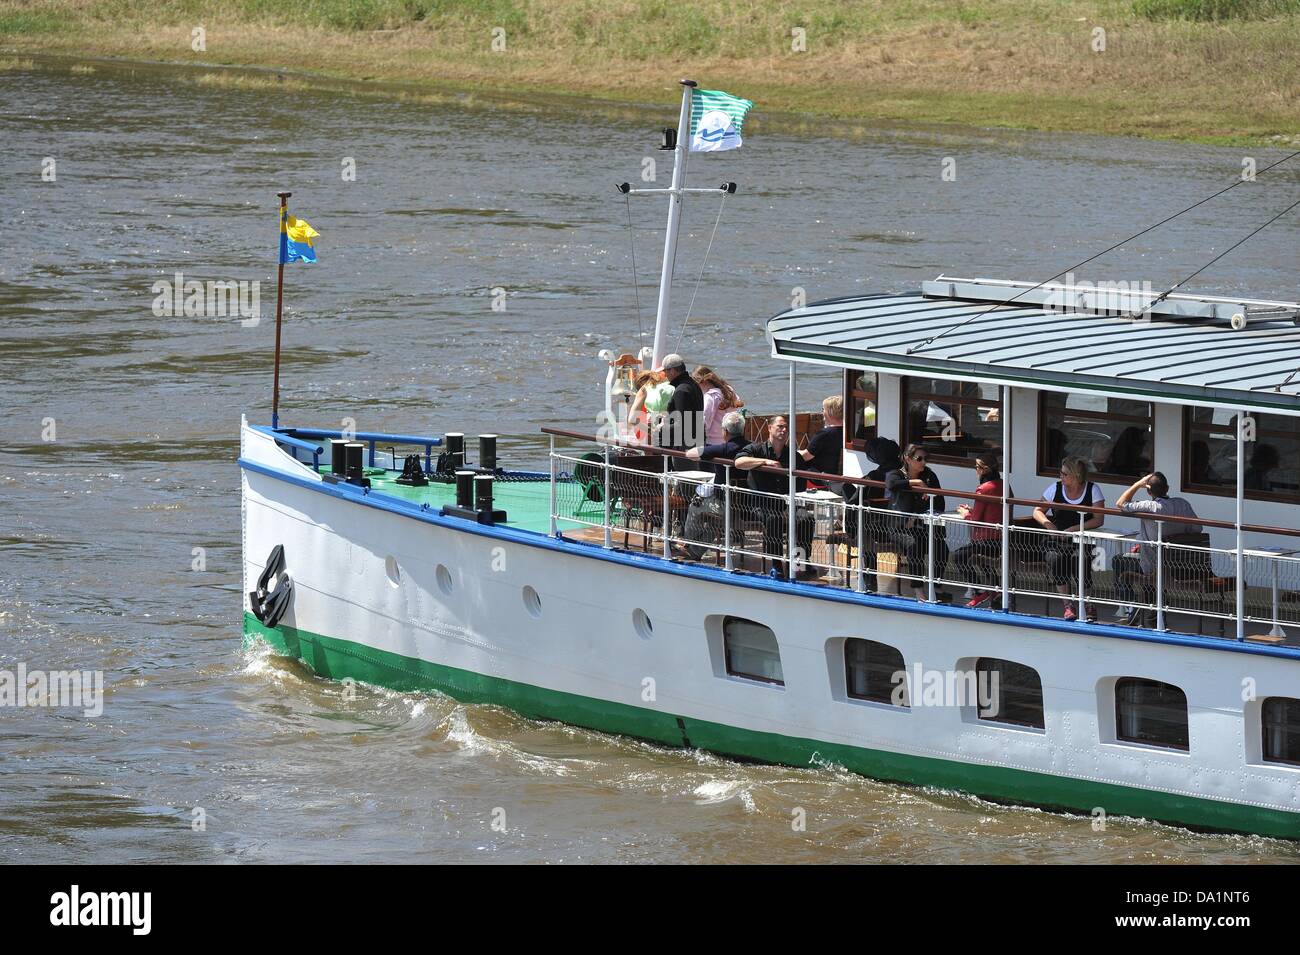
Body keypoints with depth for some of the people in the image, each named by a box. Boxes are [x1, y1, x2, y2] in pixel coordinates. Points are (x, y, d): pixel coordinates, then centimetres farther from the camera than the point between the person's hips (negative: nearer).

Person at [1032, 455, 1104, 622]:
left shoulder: (1092, 490, -2)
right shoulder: (1056, 488, 4)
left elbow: (1098, 520, -7)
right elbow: (1037, 511, 8)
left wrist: (1074, 529, -17)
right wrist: (1048, 524, -13)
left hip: (1081, 541, -2)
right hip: (1056, 540, 2)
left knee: (1079, 559, -26)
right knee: (1055, 559, -26)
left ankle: (1088, 606, -5)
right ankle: (1068, 605, -15)